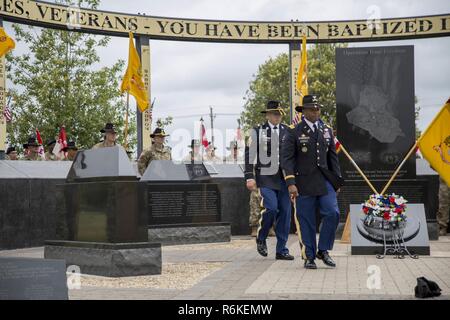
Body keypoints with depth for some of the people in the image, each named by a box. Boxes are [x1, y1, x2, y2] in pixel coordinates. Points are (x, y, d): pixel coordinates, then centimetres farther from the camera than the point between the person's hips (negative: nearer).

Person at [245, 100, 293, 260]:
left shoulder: (288, 131, 11)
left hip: (284, 177, 4)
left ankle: (281, 250, 10)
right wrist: (250, 177, -7)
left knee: (285, 212, 1)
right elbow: (250, 154, 1)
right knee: (271, 208, -18)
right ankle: (261, 239, 9)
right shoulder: (257, 131, 3)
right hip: (266, 177, -4)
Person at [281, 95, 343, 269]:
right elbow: (287, 159, -7)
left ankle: (323, 250, 6)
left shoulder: (327, 131, 12)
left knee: (332, 213, -10)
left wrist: (337, 180, 12)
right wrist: (290, 183, -17)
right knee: (306, 221, 2)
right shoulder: (294, 133, -2)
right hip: (304, 183, -3)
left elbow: (333, 157, 16)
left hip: (325, 181, 3)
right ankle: (309, 257, 14)